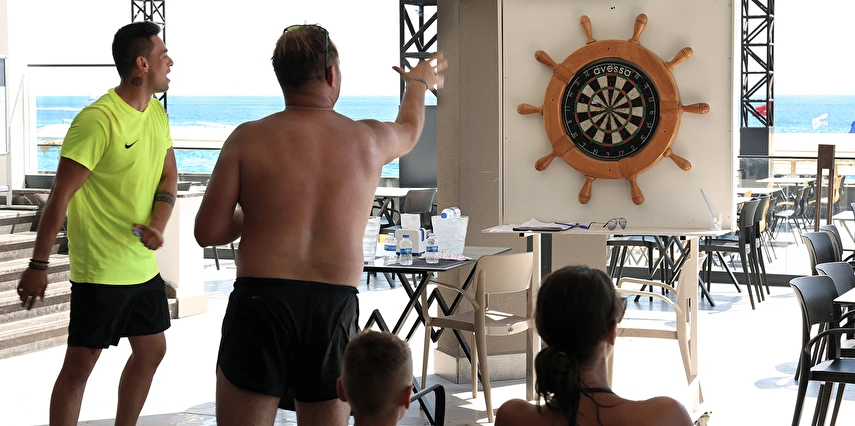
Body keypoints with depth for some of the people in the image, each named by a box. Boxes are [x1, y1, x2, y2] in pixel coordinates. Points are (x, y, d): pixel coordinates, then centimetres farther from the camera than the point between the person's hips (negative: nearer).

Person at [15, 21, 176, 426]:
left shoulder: (157, 113, 5)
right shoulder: (97, 120, -20)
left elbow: (169, 175, 12)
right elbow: (61, 194, -18)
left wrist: (158, 224, -9)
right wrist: (38, 266, -17)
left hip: (143, 265, 8)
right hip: (100, 270, -8)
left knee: (151, 350, 17)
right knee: (80, 364, -2)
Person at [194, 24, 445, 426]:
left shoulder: (248, 139, -1)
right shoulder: (368, 139, 8)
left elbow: (208, 232, -2)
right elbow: (410, 129, 34)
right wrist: (419, 80, 55)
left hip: (260, 303, -2)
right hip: (335, 311, 3)